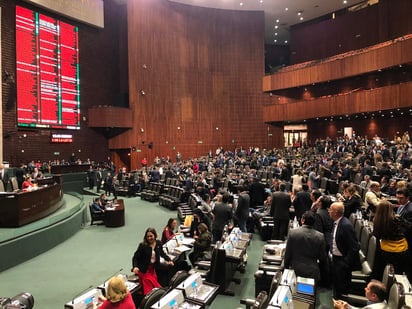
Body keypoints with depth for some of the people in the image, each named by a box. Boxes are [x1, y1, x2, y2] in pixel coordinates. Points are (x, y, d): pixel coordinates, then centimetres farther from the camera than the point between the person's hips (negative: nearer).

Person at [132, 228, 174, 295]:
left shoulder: (158, 243, 1)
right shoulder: (143, 245, -13)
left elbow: (162, 253, 19)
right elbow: (135, 257, -9)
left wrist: (168, 260, 10)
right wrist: (135, 267, -25)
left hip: (153, 269, 5)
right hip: (144, 270, -5)